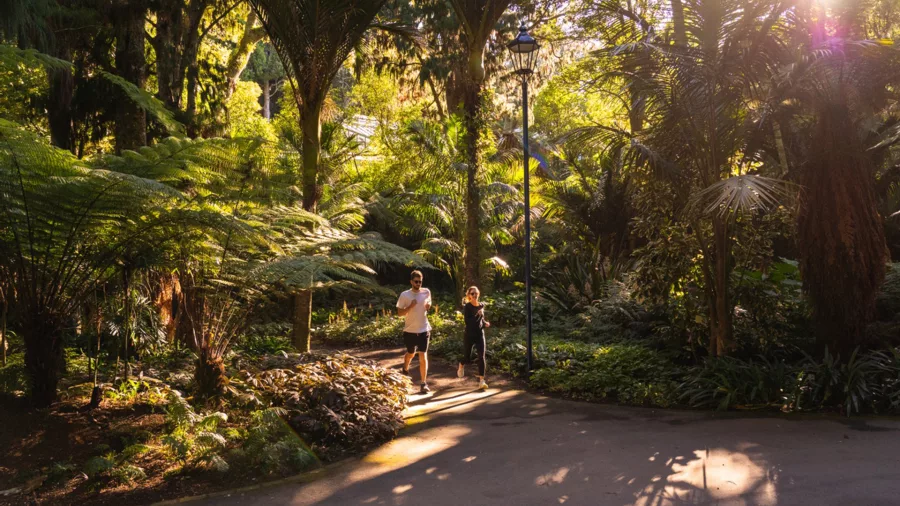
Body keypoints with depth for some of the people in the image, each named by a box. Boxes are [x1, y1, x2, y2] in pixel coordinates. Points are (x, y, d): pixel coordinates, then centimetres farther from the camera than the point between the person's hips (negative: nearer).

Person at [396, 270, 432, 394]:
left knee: (423, 356, -7)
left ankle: (424, 383, -2)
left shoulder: (426, 292, -2)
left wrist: (428, 306, -7)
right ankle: (405, 371, 50)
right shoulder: (404, 295, -11)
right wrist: (410, 306, -25)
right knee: (410, 354, 19)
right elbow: (399, 313, -9)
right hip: (410, 330, -1)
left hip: (424, 329, 1)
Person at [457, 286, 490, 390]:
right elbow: (467, 321, -21)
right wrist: (477, 315, -31)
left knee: (481, 357, -8)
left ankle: (481, 381, -6)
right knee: (467, 358, 7)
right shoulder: (467, 306, -10)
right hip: (469, 335, -3)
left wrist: (485, 323, 2)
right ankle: (461, 366, 44)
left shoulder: (481, 306, 5)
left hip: (480, 334, 3)